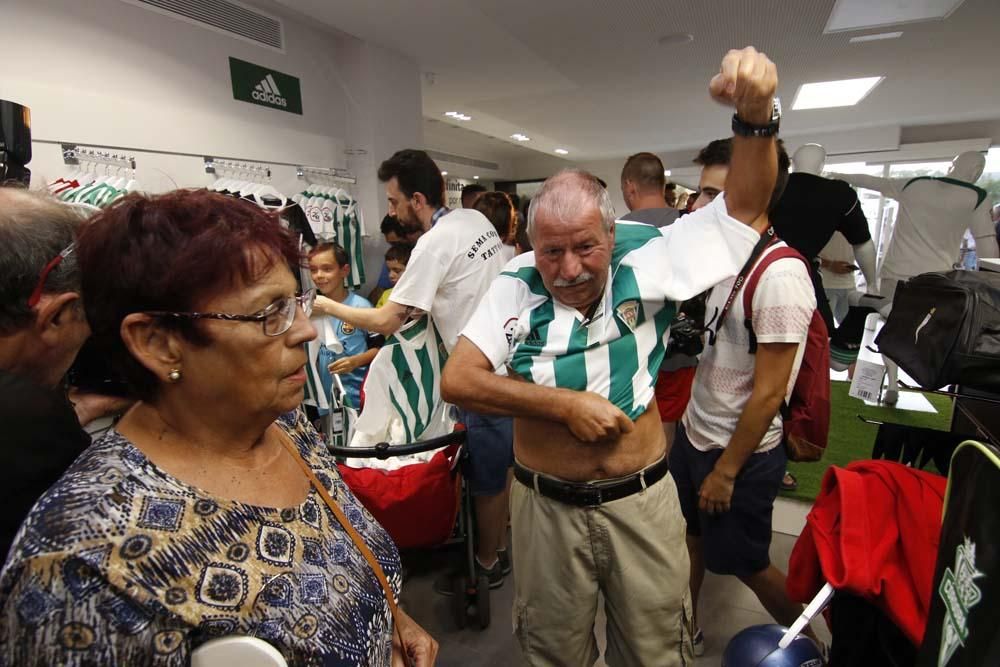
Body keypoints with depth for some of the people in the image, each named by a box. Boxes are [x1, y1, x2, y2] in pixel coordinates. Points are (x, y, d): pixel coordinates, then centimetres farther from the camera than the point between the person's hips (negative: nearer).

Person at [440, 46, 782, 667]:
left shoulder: (647, 261, -9)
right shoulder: (516, 287, -10)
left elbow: (746, 205, -6)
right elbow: (457, 380, -16)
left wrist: (757, 114, -25)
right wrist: (565, 404, -21)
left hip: (643, 501, 1)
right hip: (547, 505, 0)